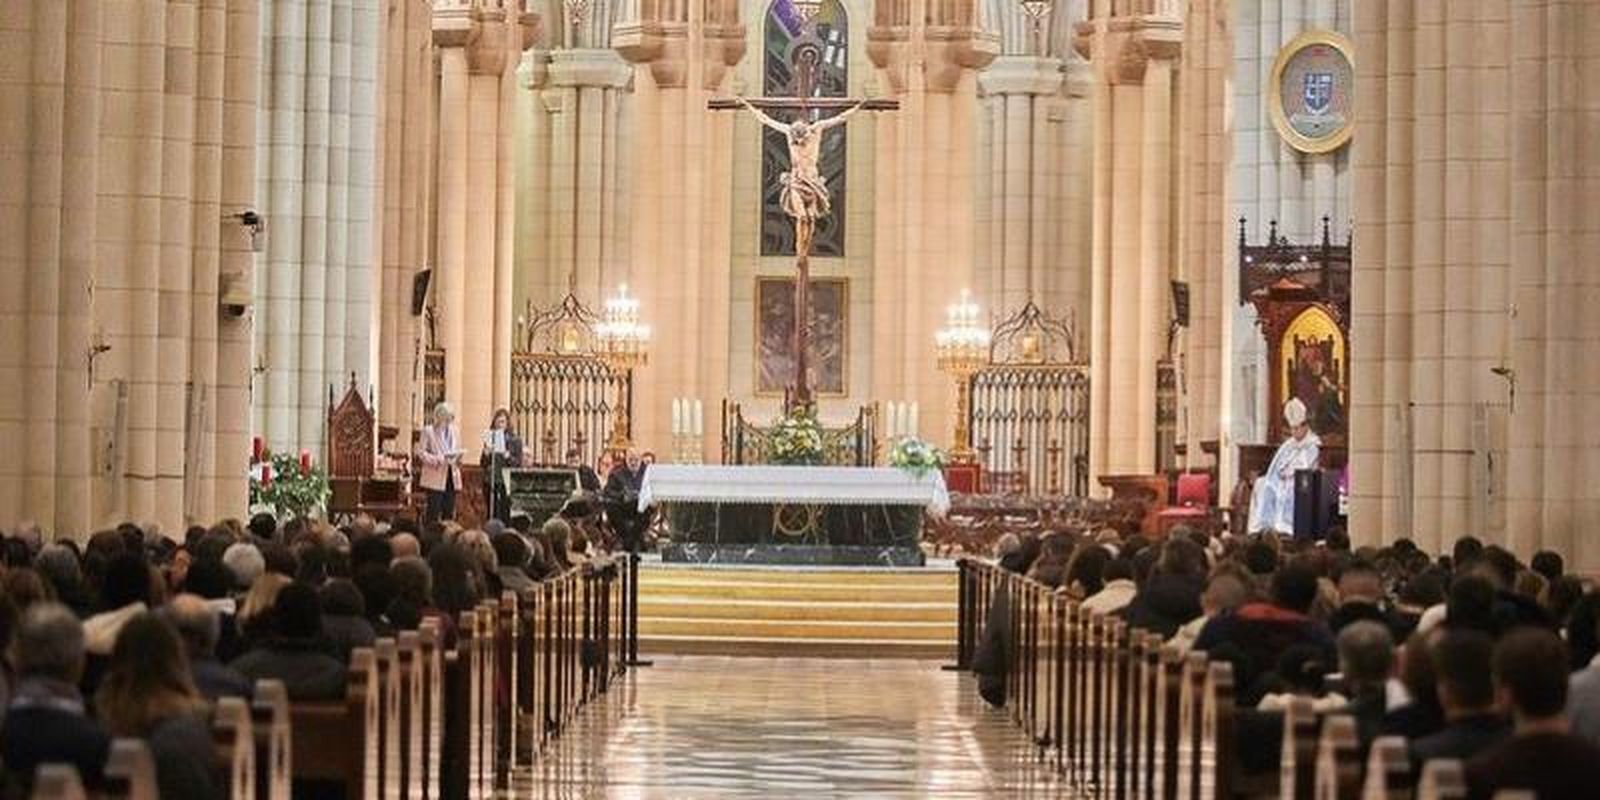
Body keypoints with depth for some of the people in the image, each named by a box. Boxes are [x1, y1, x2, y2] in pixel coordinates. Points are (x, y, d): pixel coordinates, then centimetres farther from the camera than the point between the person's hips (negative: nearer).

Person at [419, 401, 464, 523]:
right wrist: (439, 459, -20)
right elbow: (422, 454, -6)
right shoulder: (428, 431, -1)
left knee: (449, 512, 4)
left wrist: (458, 457, -4)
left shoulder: (455, 432, 14)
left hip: (452, 476, 5)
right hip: (435, 478, -5)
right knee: (434, 512, -5)